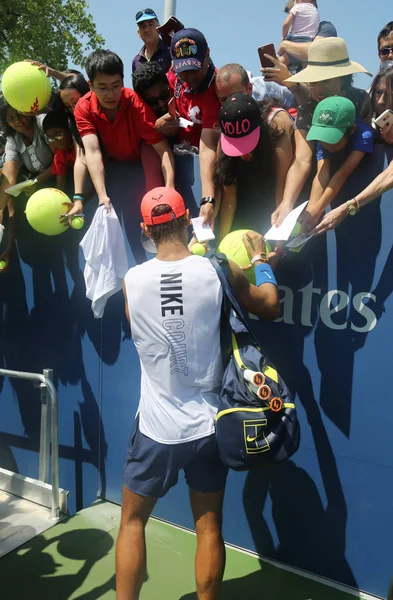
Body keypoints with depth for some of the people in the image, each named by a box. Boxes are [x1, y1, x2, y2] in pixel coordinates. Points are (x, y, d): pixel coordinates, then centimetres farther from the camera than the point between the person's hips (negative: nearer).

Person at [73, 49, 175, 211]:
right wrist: (102, 196, -51)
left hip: (141, 159, -3)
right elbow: (92, 152, -37)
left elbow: (163, 150, -34)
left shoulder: (136, 103, -31)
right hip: (111, 160, 3)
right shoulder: (83, 108, -26)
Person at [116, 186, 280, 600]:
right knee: (209, 526, 16)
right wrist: (260, 259, 19)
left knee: (132, 521, 19)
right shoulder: (218, 270, -11)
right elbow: (270, 308, 4)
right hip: (207, 426, 1)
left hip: (156, 428, 0)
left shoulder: (132, 280, -8)